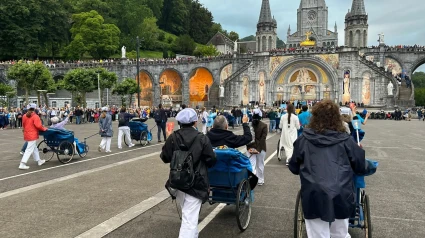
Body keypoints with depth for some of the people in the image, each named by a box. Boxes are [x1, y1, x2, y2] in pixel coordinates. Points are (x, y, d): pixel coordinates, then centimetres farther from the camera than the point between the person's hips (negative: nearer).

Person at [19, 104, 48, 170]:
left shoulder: (24, 116, 7)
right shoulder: (35, 116, -16)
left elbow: (23, 125, 16)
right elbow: (38, 126, -21)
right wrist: (44, 129, -5)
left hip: (27, 134, 8)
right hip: (32, 135, -8)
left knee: (34, 148, 20)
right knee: (29, 150, -4)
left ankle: (39, 161, 31)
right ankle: (22, 164, -7)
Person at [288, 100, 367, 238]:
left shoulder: (304, 139, 1)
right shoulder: (345, 140, 2)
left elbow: (293, 168, 12)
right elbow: (361, 167, 10)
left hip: (314, 197, -1)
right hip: (341, 196, 1)